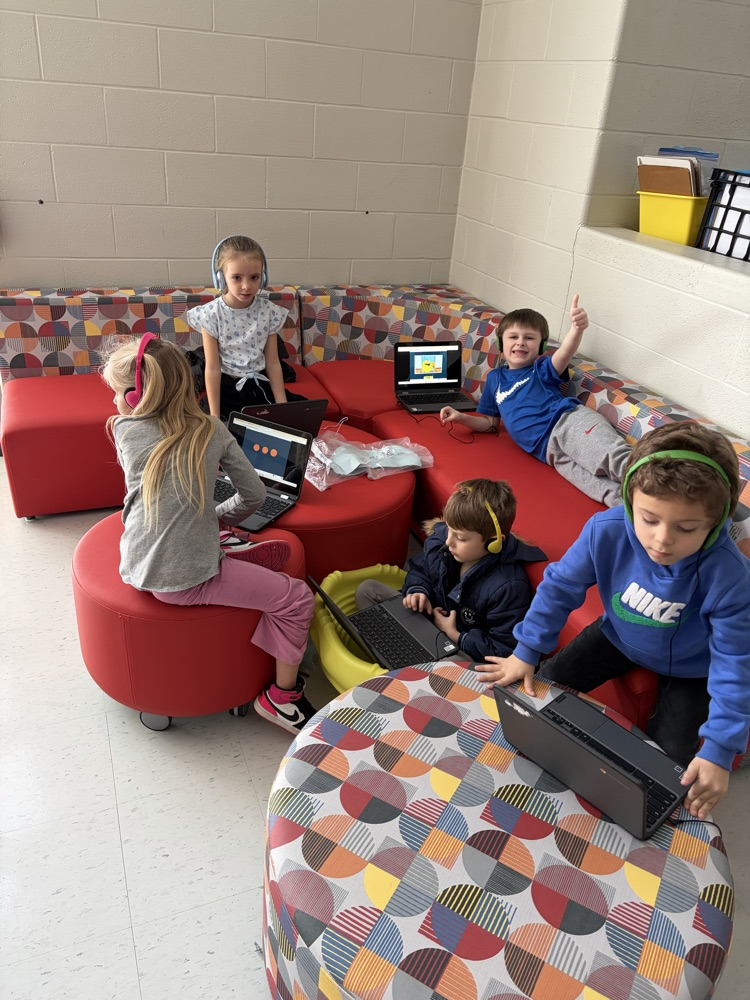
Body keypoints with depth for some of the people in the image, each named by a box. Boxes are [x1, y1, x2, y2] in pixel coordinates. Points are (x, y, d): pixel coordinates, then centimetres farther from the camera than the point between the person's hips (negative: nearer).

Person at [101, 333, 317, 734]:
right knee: (296, 597, 6)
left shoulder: (125, 431, -1)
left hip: (137, 568, 5)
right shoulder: (212, 431, -5)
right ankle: (283, 695, 15)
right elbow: (254, 495, 0)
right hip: (186, 580, -5)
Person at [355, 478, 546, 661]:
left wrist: (454, 635, -22)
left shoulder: (509, 587, -32)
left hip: (462, 652, -6)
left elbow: (504, 650, -25)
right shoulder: (439, 540, -13)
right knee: (367, 589, 4)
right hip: (428, 619, 7)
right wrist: (418, 591, -12)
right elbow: (419, 569, 10)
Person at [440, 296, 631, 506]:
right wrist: (462, 417, 12)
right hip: (548, 448, 2)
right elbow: (490, 422, 30)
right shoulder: (495, 378, 25)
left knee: (610, 455, -34)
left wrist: (577, 327, -34)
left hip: (568, 420, -2)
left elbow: (564, 354, -12)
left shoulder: (543, 368, 12)